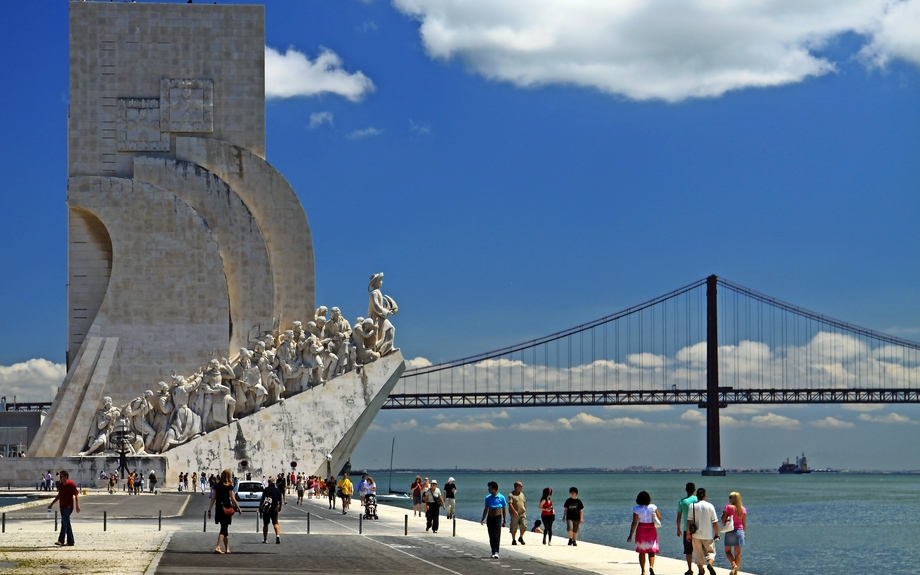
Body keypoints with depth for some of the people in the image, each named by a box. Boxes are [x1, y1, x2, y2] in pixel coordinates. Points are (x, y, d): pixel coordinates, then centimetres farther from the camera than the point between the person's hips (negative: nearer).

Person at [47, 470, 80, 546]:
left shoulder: (71, 484, -11)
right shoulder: (60, 484, 12)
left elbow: (76, 495, -12)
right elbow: (59, 496, 23)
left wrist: (77, 505, -19)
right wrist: (52, 503, 21)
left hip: (68, 506, -9)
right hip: (62, 506, 9)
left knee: (64, 522, -16)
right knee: (67, 524, 10)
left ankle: (61, 540, -20)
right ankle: (70, 541, 14)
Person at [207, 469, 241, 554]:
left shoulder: (217, 485, 6)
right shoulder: (229, 486, -7)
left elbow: (213, 498, 5)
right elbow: (233, 499, -8)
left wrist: (209, 510, 7)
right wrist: (238, 508, 4)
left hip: (219, 509, 5)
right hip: (227, 509, -5)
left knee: (224, 528, 15)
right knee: (224, 528, -2)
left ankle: (227, 549, 21)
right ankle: (217, 547, -17)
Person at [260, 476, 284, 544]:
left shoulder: (266, 490, -8)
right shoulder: (278, 490, 3)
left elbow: (262, 499, -10)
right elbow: (281, 501, 11)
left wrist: (260, 508, -1)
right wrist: (279, 508, 26)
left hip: (266, 509, -2)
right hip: (275, 509, 2)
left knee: (265, 524, 8)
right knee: (276, 523, 4)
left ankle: (265, 539, 12)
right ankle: (278, 536, -18)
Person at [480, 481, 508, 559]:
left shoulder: (501, 498, -5)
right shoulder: (488, 498, 5)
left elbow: (504, 510, 0)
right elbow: (486, 509, 13)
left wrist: (504, 521, -4)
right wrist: (483, 519, 6)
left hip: (497, 518, -4)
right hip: (490, 518, 4)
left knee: (496, 536, -12)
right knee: (491, 536, 5)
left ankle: (496, 552, -16)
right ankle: (493, 552, 13)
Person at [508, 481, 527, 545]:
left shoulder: (522, 494, 13)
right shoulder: (511, 495, -7)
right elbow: (510, 504, -17)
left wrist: (525, 510, 17)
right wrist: (514, 511, -25)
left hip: (522, 513, 5)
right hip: (515, 514, -5)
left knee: (524, 526, -5)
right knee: (514, 528, 3)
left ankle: (521, 537, 16)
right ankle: (513, 540, 15)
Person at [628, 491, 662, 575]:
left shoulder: (637, 509, -9)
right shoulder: (653, 507, -6)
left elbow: (634, 523, -12)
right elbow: (659, 518, 0)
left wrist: (631, 535, -9)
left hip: (641, 530, 0)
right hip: (652, 530, 0)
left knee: (642, 552, 11)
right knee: (652, 551, 4)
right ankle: (651, 566, -22)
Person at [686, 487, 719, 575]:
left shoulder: (692, 506, -5)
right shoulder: (710, 506, -7)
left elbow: (689, 520, -4)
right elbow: (715, 522, -4)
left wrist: (688, 532, 6)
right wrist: (717, 534, 5)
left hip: (696, 535, 1)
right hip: (708, 535, -1)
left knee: (698, 554, 12)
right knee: (710, 551, 12)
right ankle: (709, 564, -16)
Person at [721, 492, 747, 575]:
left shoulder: (728, 507, -9)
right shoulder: (743, 509, 1)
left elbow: (723, 520, -10)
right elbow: (744, 523, 5)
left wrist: (724, 525, 11)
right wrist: (744, 532, 17)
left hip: (730, 531, -3)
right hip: (739, 531, 3)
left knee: (728, 551, 9)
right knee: (737, 553, 8)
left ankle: (734, 565, -14)